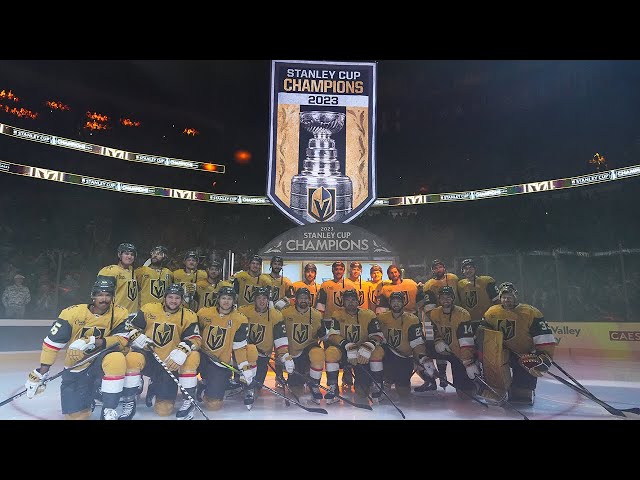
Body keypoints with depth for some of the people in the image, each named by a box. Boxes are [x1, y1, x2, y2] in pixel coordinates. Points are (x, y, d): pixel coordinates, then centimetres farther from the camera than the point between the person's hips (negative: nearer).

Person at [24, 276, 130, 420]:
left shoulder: (119, 314, -11)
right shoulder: (74, 312, -12)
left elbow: (122, 340, -18)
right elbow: (52, 342, -8)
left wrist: (95, 342, -31)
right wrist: (41, 373, -7)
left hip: (101, 360, -1)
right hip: (76, 367, 1)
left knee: (117, 358, -38)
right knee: (76, 415, -3)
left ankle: (108, 410, -23)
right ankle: (89, 398, 33)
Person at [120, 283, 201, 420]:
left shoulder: (189, 316, -3)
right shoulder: (149, 309, 0)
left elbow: (195, 339, -13)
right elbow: (131, 328, 9)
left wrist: (181, 351, -33)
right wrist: (139, 339, -13)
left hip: (171, 363, -1)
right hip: (149, 359, 1)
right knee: (133, 358, -30)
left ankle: (188, 402, 1)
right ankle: (128, 403, -11)